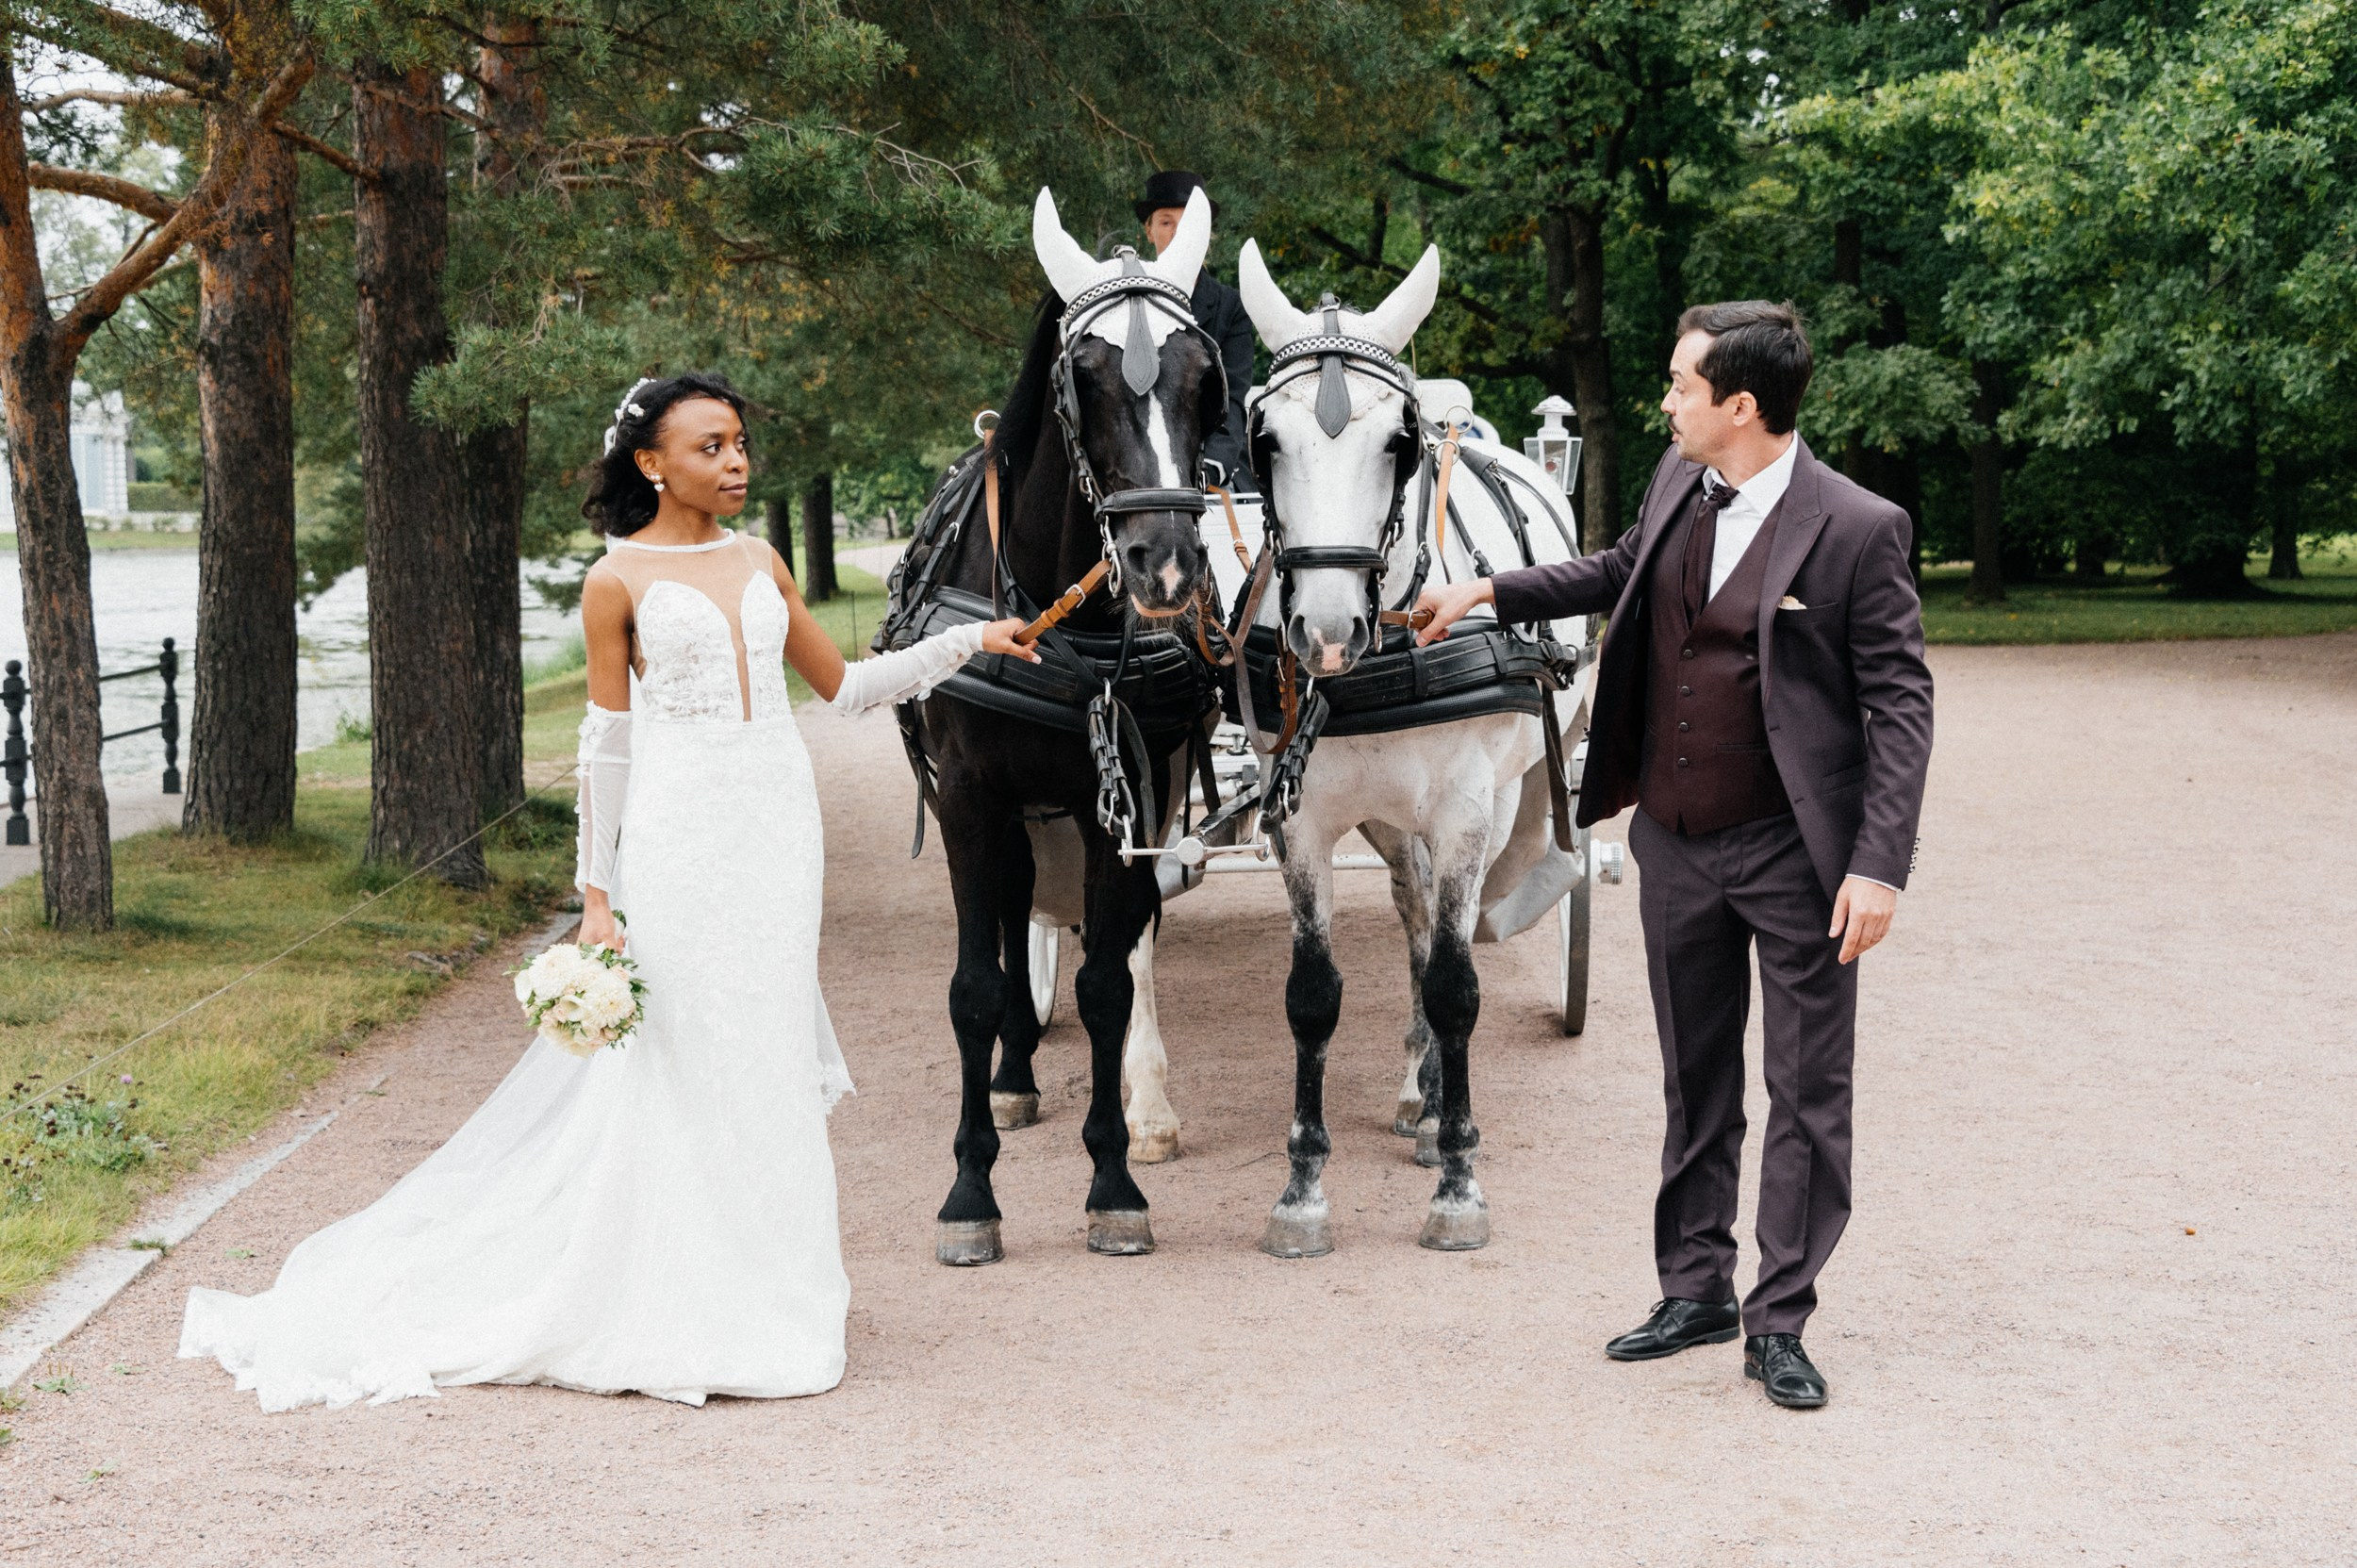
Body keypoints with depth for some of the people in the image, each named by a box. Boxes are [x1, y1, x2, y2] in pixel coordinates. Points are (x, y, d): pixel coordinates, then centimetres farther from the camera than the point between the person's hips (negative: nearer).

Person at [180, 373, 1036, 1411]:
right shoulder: (618, 583, -3)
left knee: (768, 1050, 7)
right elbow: (606, 743, -1)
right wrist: (596, 895, -3)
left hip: (776, 828, 5)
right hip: (678, 831, -5)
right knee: (682, 1059, -4)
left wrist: (970, 642, 12)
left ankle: (767, 1276, 16)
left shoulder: (759, 564, 11)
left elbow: (841, 685, 18)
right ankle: (680, 1300, 4)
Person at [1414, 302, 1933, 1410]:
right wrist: (1489, 593, 22)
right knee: (1695, 1082, 16)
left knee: (1807, 1091, 3)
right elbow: (1624, 571, 25)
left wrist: (1880, 865, -20)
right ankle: (1696, 1289, 29)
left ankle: (1780, 1322, 13)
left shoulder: (1857, 529, -16)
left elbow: (1900, 704, -14)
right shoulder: (1679, 484, 3)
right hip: (1676, 844, 6)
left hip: (1795, 855, -6)